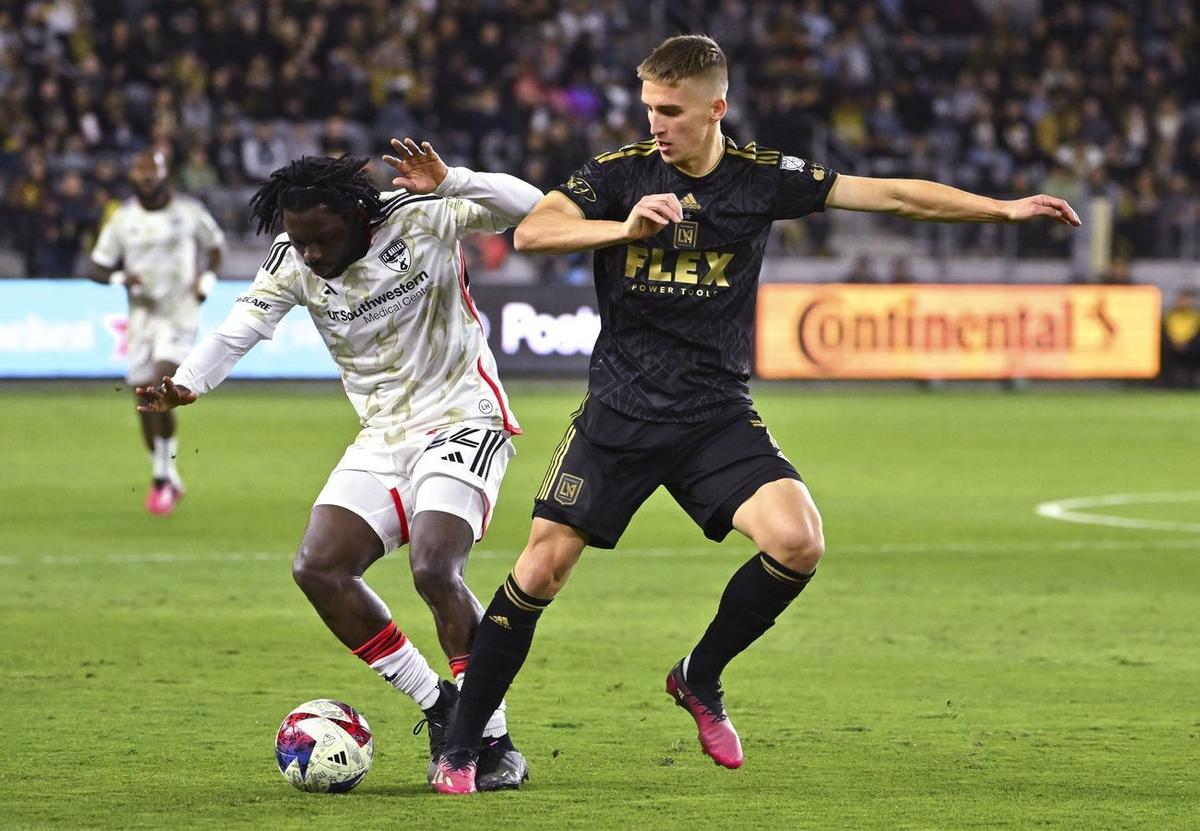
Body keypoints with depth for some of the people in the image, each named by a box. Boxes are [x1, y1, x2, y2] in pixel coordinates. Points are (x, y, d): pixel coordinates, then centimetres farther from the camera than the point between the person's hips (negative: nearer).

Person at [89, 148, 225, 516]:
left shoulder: (188, 211, -2)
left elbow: (214, 245, 16)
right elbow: (96, 268, 4)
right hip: (142, 316, 3)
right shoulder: (122, 219, 1)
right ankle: (170, 479, 23)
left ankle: (161, 478, -12)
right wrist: (120, 278, -16)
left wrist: (207, 278, -1)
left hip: (180, 312, -3)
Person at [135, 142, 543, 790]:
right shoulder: (293, 260, -3)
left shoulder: (420, 217, -16)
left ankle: (495, 743, -14)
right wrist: (187, 383, -32)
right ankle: (439, 707, 5)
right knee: (317, 568, -8)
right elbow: (240, 328, -13)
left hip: (462, 421, -6)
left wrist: (447, 183, -38)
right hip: (383, 438, 6)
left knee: (434, 567, -25)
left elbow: (529, 207, -23)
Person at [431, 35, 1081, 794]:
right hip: (619, 411, -1)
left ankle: (700, 679, 5)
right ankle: (460, 749, 7)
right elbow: (532, 232, -17)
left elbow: (888, 193, 3)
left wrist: (1004, 209, 1)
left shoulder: (761, 177, -1)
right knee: (542, 568, -6)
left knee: (799, 542, -20)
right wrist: (624, 229, -32)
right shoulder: (622, 172, -5)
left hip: (716, 416, 1)